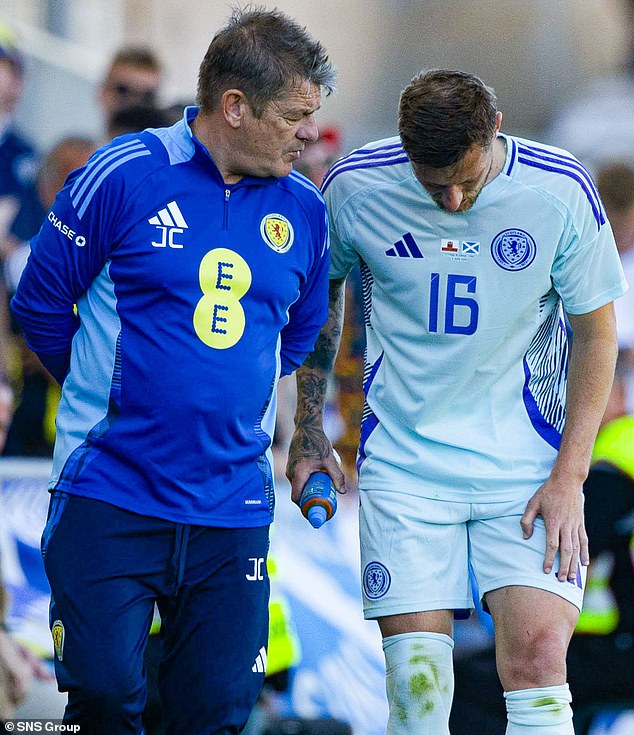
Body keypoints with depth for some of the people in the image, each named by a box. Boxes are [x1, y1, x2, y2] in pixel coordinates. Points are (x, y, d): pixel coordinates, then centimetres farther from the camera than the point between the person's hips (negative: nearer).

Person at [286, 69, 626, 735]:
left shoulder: (560, 192, -10)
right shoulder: (355, 187, -7)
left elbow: (595, 332, 1)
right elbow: (321, 293, 13)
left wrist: (570, 478, -5)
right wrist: (308, 427, 11)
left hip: (527, 469, -1)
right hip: (404, 468, 1)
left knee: (538, 655, -16)